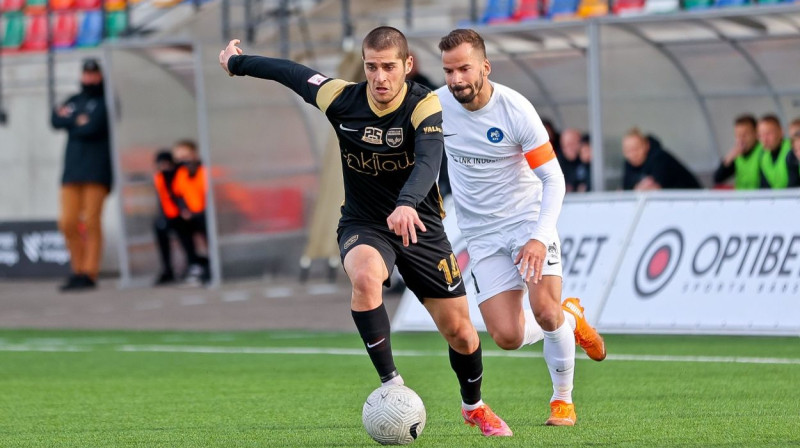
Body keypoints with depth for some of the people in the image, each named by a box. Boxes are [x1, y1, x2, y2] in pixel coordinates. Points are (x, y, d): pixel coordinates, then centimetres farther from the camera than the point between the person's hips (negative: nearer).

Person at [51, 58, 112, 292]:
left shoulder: (106, 101, 1)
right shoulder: (74, 101, 20)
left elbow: (93, 128, -12)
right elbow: (56, 120, 5)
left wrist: (69, 120, 2)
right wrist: (79, 121, -7)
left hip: (97, 169, -6)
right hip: (72, 168, 6)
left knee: (91, 222, -9)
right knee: (68, 223, 0)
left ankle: (89, 274, -7)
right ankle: (78, 270, 12)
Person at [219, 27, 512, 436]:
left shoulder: (425, 107, -20)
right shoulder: (342, 99, -11)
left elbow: (428, 161, -39)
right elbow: (292, 73, 7)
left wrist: (407, 204, -58)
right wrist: (238, 63, 21)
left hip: (420, 226, 0)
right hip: (363, 226, 1)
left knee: (459, 332, 5)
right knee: (365, 277, -36)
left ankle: (474, 407, 35)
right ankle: (391, 386, -28)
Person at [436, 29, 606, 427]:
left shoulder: (515, 109, -18)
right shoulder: (436, 106, -8)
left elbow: (553, 179, -15)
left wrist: (540, 238, -26)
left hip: (528, 219, -3)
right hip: (481, 236, 3)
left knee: (545, 312, -22)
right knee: (507, 337, -9)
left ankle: (563, 399, 5)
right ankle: (569, 318, 26)